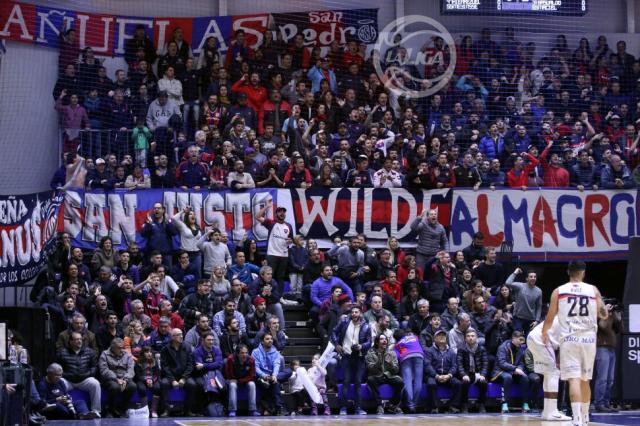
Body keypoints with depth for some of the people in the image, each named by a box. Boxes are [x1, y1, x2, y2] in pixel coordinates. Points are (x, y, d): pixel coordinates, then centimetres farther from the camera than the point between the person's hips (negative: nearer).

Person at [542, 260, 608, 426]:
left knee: (574, 379, -9)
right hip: (588, 339, 2)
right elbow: (604, 315, 7)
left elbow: (550, 318, 4)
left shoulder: (559, 291, 3)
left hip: (569, 339, -2)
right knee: (585, 380, 17)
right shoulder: (593, 290, 6)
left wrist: (544, 333, 21)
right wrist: (601, 311, 30)